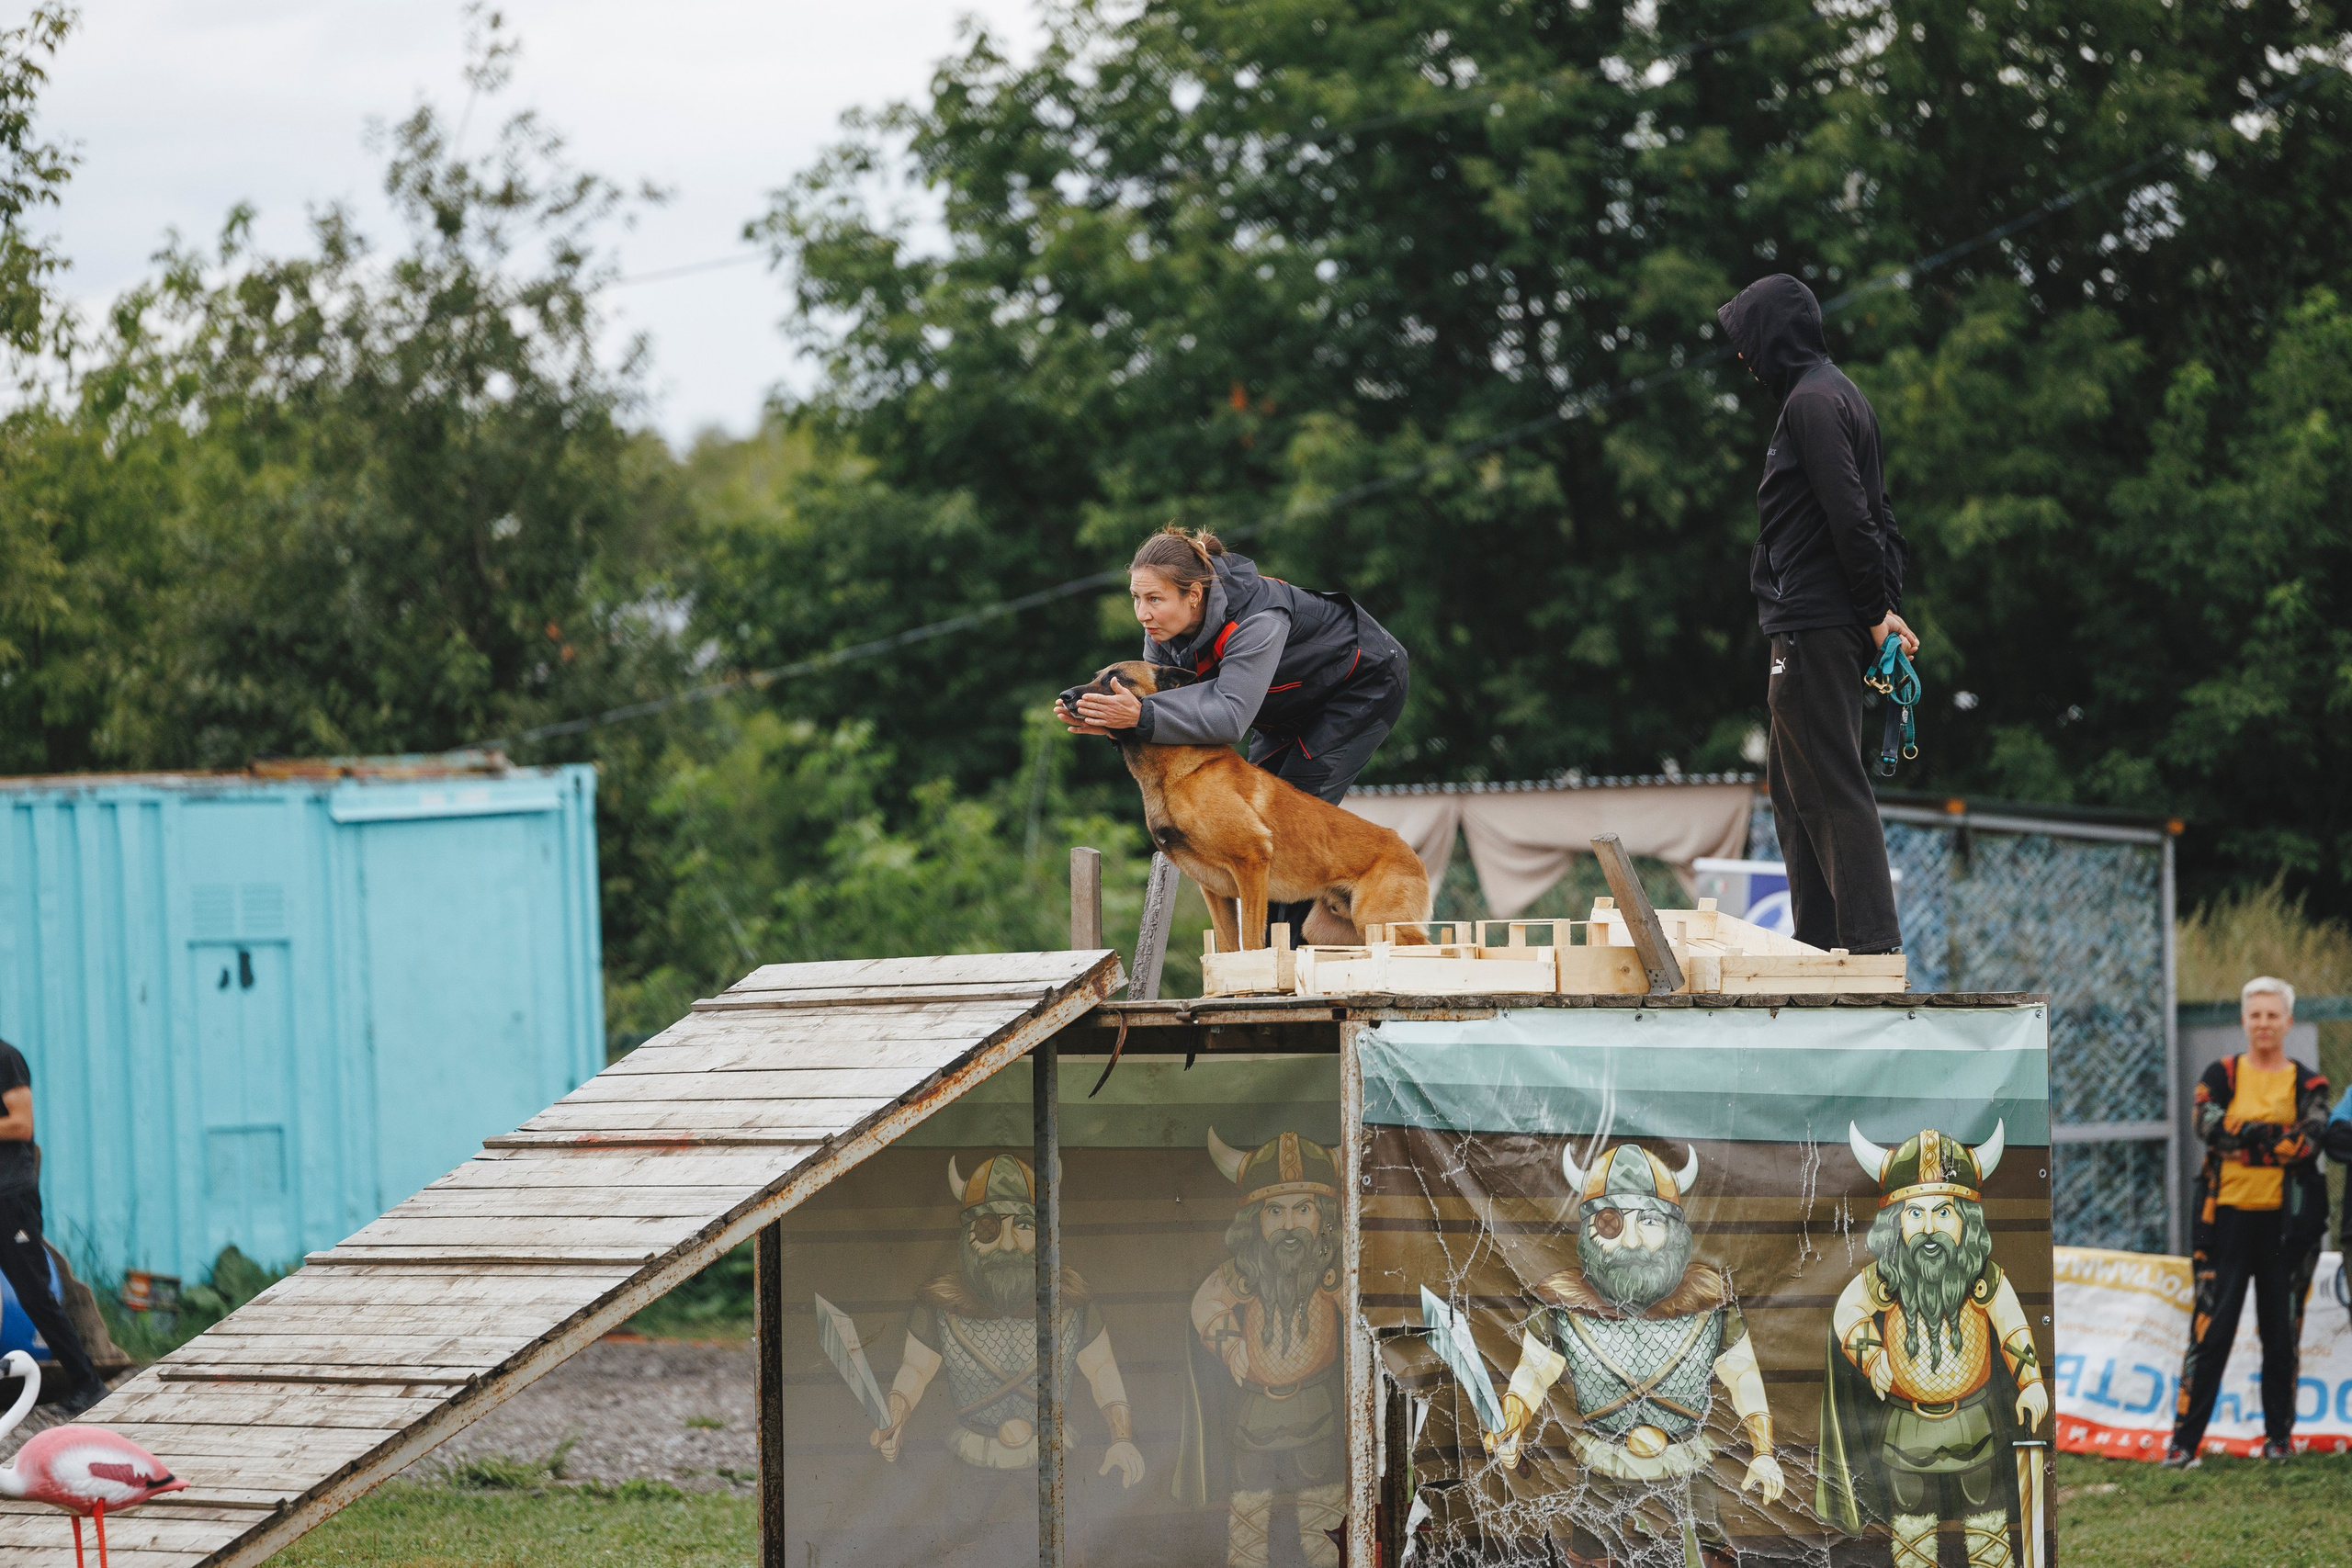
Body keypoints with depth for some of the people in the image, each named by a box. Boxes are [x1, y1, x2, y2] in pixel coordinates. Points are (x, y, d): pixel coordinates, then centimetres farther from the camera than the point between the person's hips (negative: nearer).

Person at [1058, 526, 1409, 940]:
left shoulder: (1256, 620, -41)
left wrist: (1142, 717, -57)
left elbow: (1231, 716, -47)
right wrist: (1109, 722, -37)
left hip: (1365, 682, -8)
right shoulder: (1165, 628, -17)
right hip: (1294, 707, 8)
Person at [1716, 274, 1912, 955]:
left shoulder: (1812, 402, -13)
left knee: (1831, 785, -11)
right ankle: (1817, 935, 19)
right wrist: (1887, 606, 15)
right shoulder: (1836, 395, 20)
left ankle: (1873, 942, -14)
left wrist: (1876, 612, -16)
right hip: (1816, 629, 11)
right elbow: (1876, 518, 20)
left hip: (1814, 628, -11)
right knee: (1792, 777, 16)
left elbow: (1851, 517, -20)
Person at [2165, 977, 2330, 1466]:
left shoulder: (2307, 1084, 6)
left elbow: (2309, 1140, -13)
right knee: (2212, 1329, -5)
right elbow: (2208, 1123, -14)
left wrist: (2244, 1134, -19)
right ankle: (2184, 1439, -6)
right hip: (2229, 1213, -1)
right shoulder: (2223, 1076, 7)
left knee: (2282, 1330, 5)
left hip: (2286, 1219, 1)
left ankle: (2279, 1434, 16)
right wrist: (2278, 1138, -19)